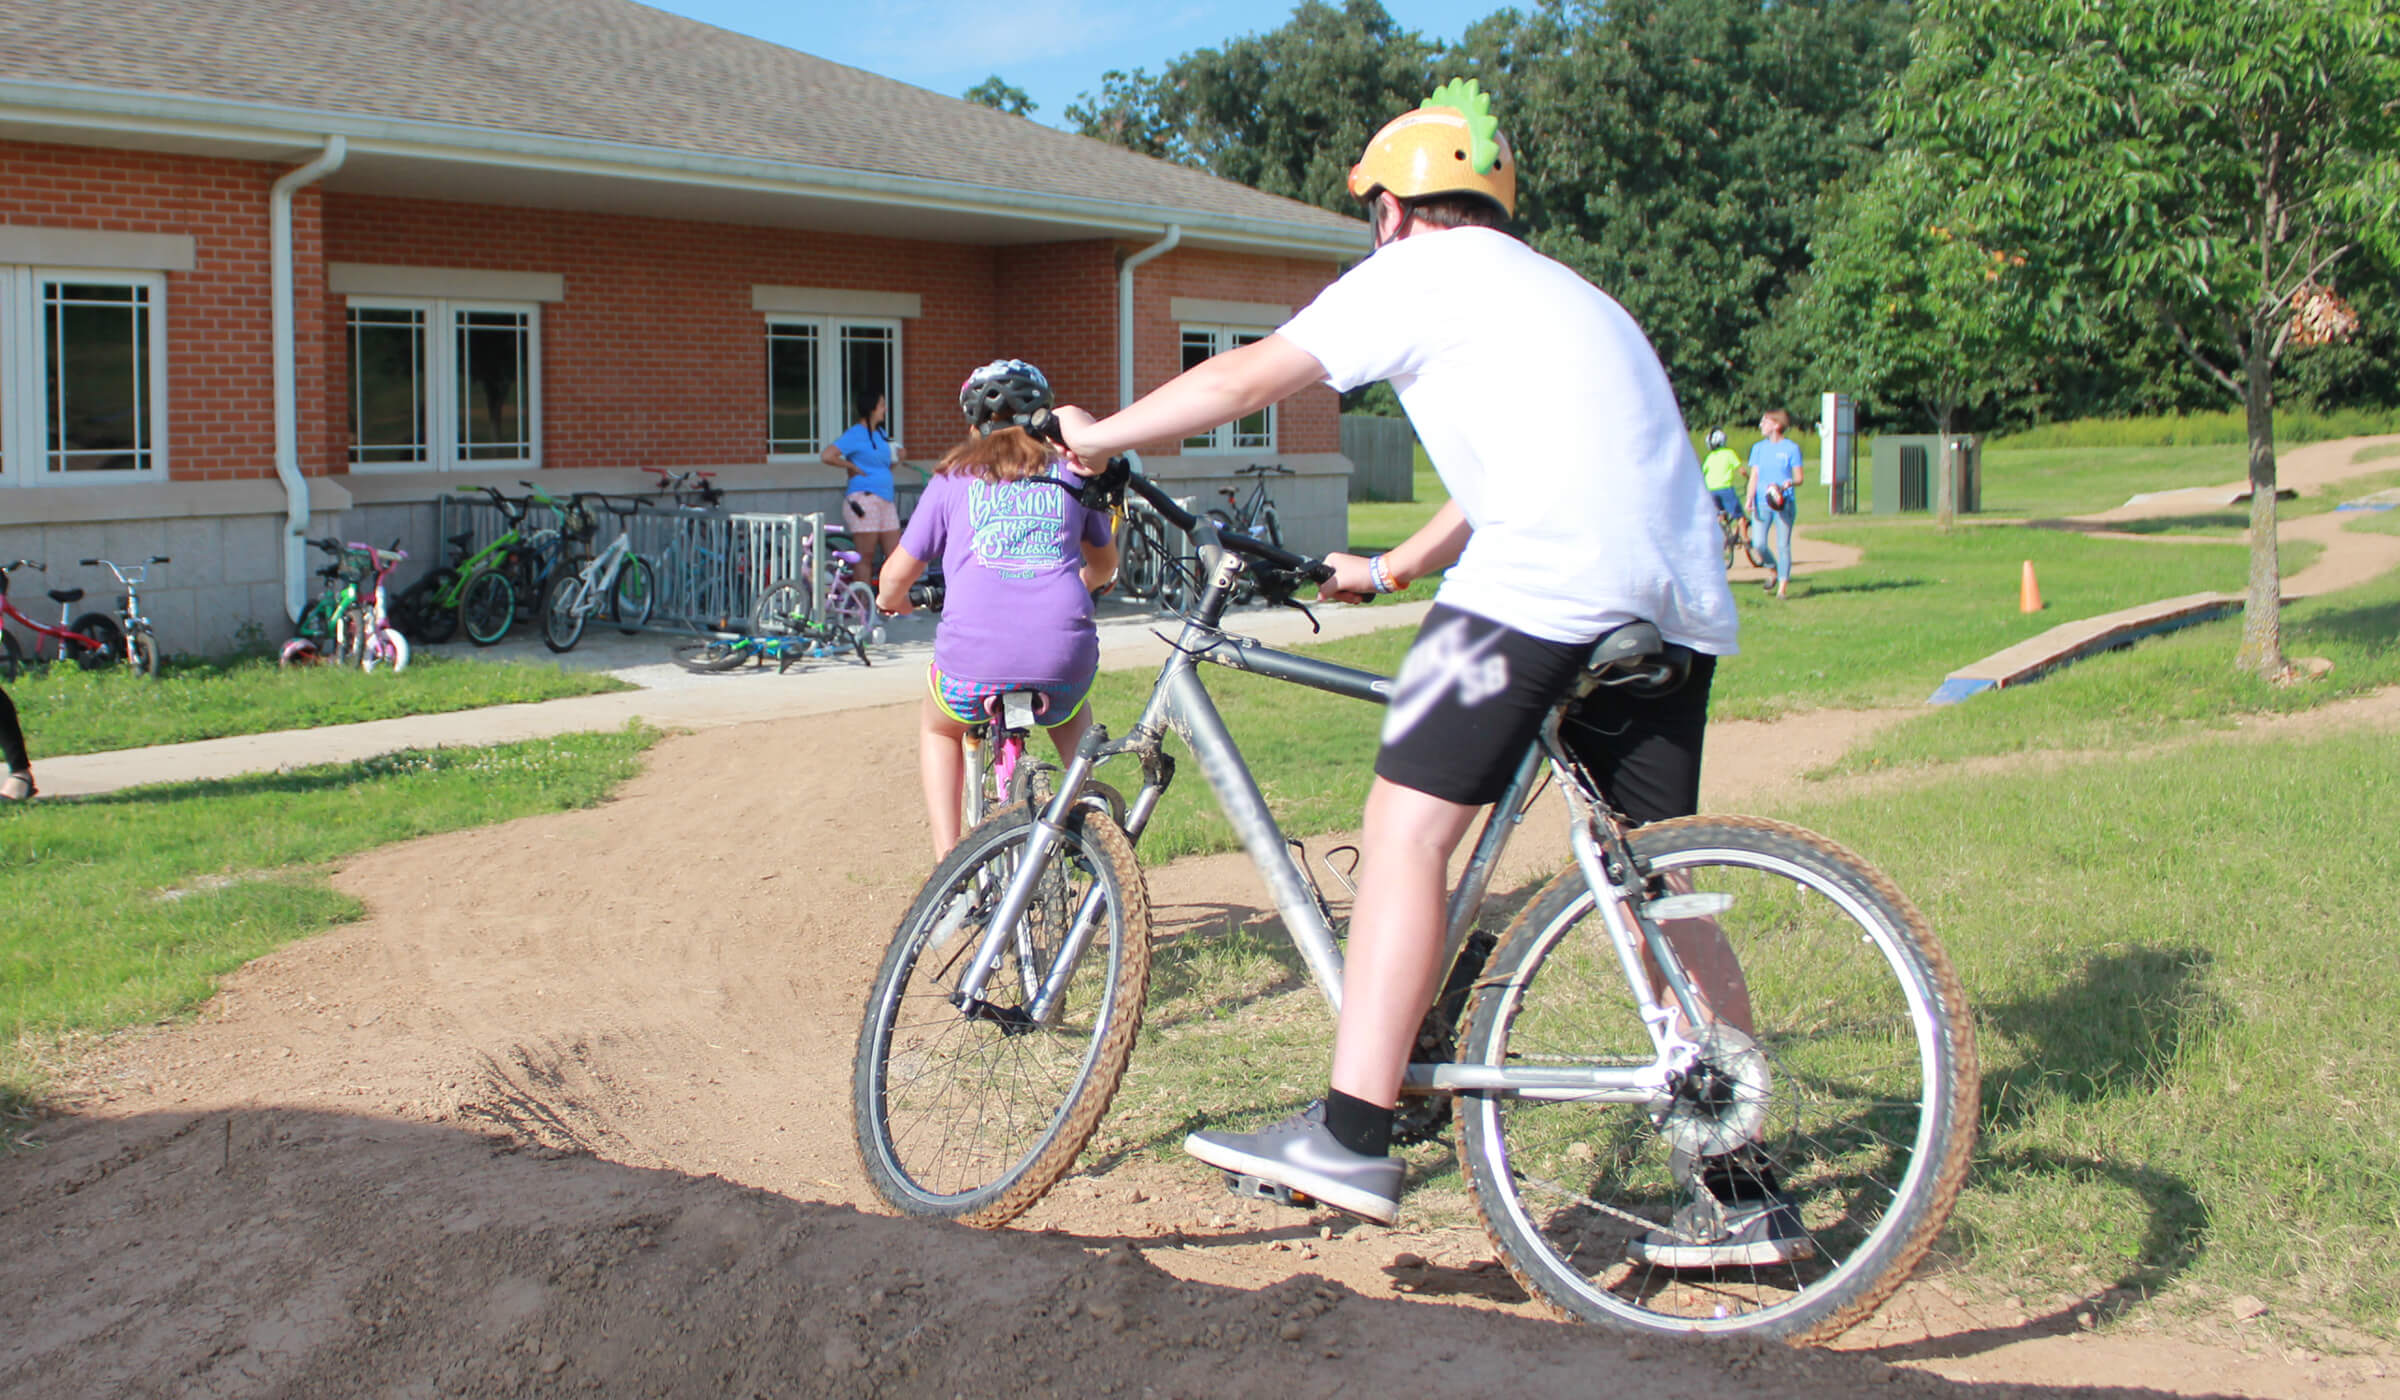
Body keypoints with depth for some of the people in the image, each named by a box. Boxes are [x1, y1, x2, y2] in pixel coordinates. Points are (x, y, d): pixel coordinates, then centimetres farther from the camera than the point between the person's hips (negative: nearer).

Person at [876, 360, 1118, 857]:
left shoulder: (955, 477, 13)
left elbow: (897, 575, 15)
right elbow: (1105, 563, 33)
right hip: (1063, 661, 2)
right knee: (1069, 711, 40)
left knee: (938, 728, 33)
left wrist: (891, 602, 39)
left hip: (974, 662, -2)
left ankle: (948, 862, 20)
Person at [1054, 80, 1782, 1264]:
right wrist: (1390, 571, 48)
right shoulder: (1556, 292, 34)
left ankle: (1350, 1141, -7)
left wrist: (1097, 437, 19)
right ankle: (1745, 1189, 13)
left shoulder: (1421, 272, 10)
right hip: (1677, 596, 8)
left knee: (1406, 829, -3)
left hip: (1545, 580, -8)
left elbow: (1246, 378, 7)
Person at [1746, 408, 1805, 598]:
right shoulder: (1758, 447, 11)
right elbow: (1754, 475, 8)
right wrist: (1750, 499, -6)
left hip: (1785, 503, -3)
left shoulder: (1791, 448, 0)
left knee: (1783, 545, -3)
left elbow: (1799, 477, 0)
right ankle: (1775, 572, 22)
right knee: (1758, 545, -7)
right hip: (1762, 503, 3)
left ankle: (1782, 588, 3)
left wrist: (1789, 483, -22)